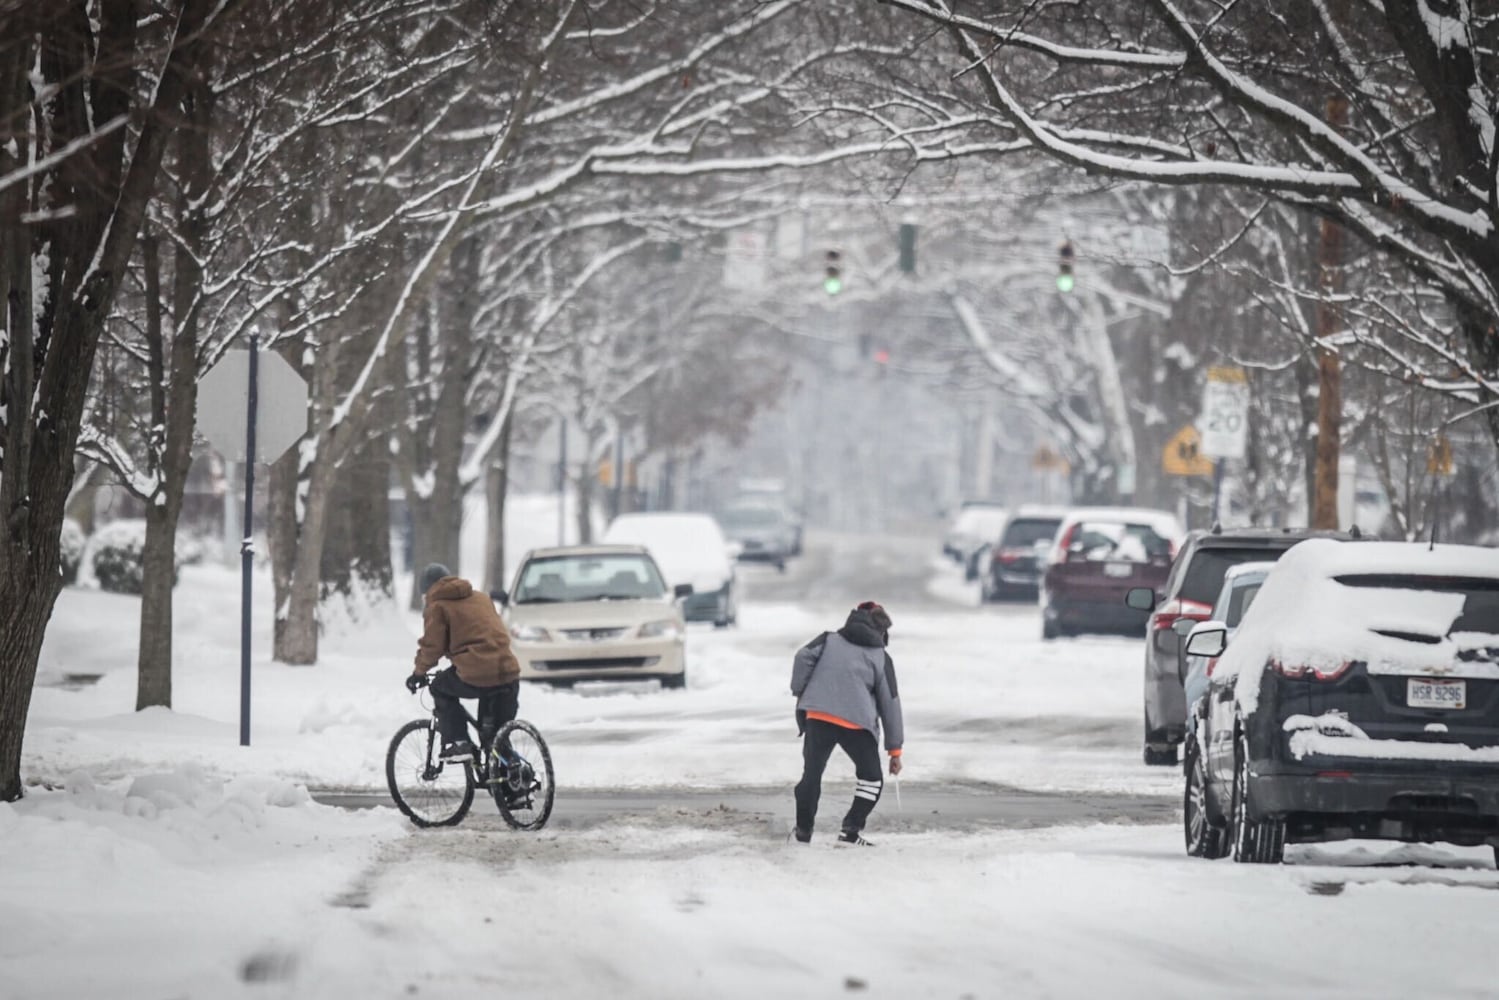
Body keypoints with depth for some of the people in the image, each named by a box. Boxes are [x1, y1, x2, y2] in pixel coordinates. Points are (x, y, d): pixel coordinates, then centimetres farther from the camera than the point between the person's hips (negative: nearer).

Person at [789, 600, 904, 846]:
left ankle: (803, 829, 13)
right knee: (871, 780, 10)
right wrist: (895, 748, 14)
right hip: (857, 723, -2)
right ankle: (851, 830, -3)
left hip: (817, 716, 2)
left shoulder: (829, 640, 17)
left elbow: (804, 656, -3)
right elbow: (890, 703, 12)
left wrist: (799, 693, 7)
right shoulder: (881, 658, 13)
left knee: (812, 773, 13)